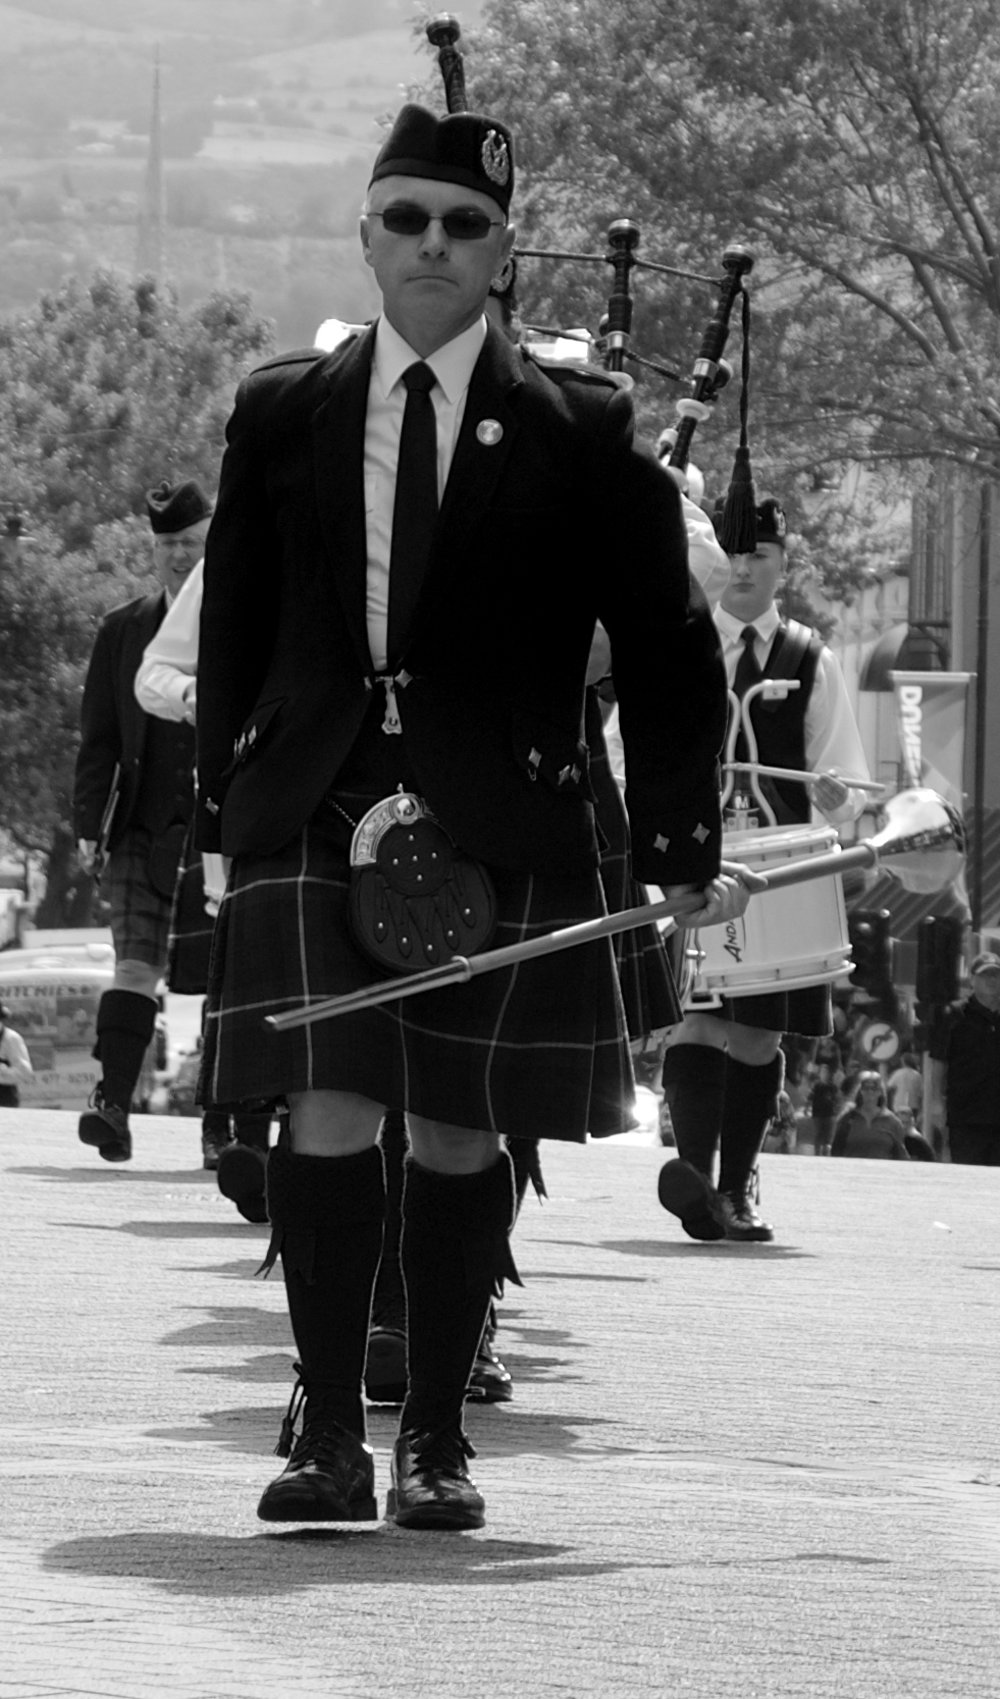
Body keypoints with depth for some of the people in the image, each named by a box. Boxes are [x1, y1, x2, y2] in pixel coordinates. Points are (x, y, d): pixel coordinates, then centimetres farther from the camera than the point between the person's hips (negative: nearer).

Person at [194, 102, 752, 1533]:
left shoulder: (580, 433, 3)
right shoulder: (281, 416, 9)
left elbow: (666, 650, 6)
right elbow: (235, 634, 15)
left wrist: (685, 848, 2)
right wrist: (224, 815, 10)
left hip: (502, 833, -1)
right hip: (316, 814, 1)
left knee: (461, 1135, 3)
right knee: (328, 1114, -10)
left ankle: (436, 1442, 14)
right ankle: (328, 1435, -4)